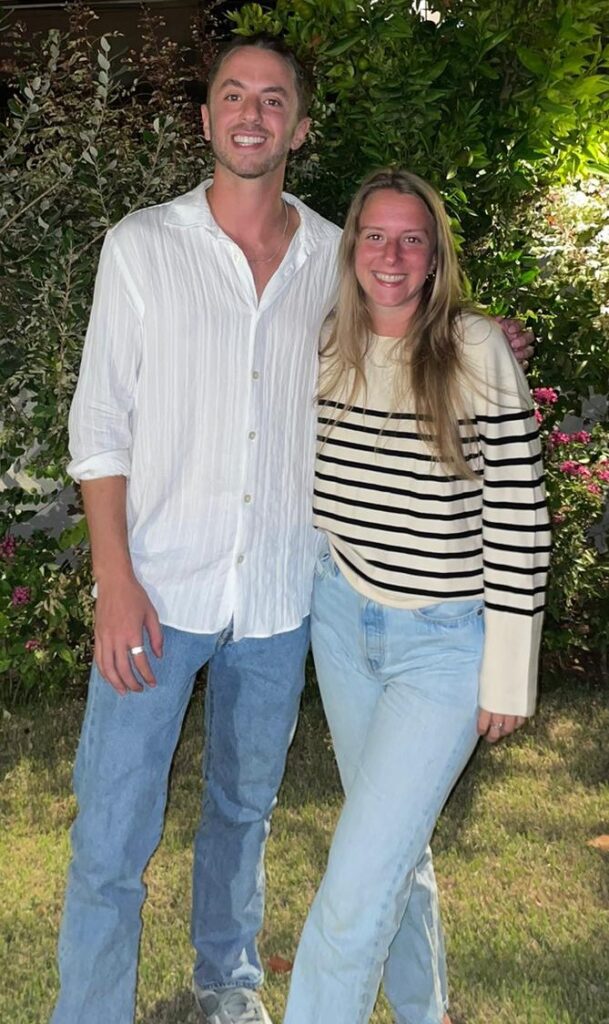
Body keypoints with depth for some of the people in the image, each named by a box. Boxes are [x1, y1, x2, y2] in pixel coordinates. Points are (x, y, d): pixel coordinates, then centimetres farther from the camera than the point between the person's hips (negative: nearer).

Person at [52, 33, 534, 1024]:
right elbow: (101, 423, -5)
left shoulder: (335, 258, 3)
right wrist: (116, 583, -13)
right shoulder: (142, 245, -4)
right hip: (159, 587, -2)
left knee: (245, 804, 21)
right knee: (112, 837, -1)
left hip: (279, 594, 3)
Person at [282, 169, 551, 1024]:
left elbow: (519, 517, -13)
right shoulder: (327, 347, 0)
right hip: (343, 620, 5)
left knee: (362, 873, -7)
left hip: (445, 642, -5)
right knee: (396, 843, 21)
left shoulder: (478, 352, -15)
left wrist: (507, 672, -12)